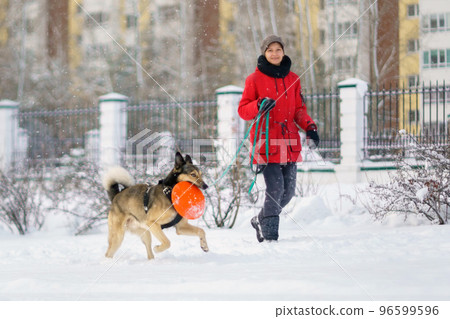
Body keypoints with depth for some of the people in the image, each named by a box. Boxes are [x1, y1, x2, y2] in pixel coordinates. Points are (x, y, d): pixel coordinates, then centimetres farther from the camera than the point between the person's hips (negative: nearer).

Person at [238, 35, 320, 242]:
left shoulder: (292, 79, 14)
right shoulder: (255, 79, 2)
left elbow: (299, 110, 17)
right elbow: (243, 110, 0)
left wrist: (309, 127, 0)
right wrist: (260, 106, -20)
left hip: (289, 142, 5)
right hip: (266, 141, -5)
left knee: (288, 191, 6)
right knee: (275, 188, -14)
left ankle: (261, 220, 29)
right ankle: (269, 237, -5)